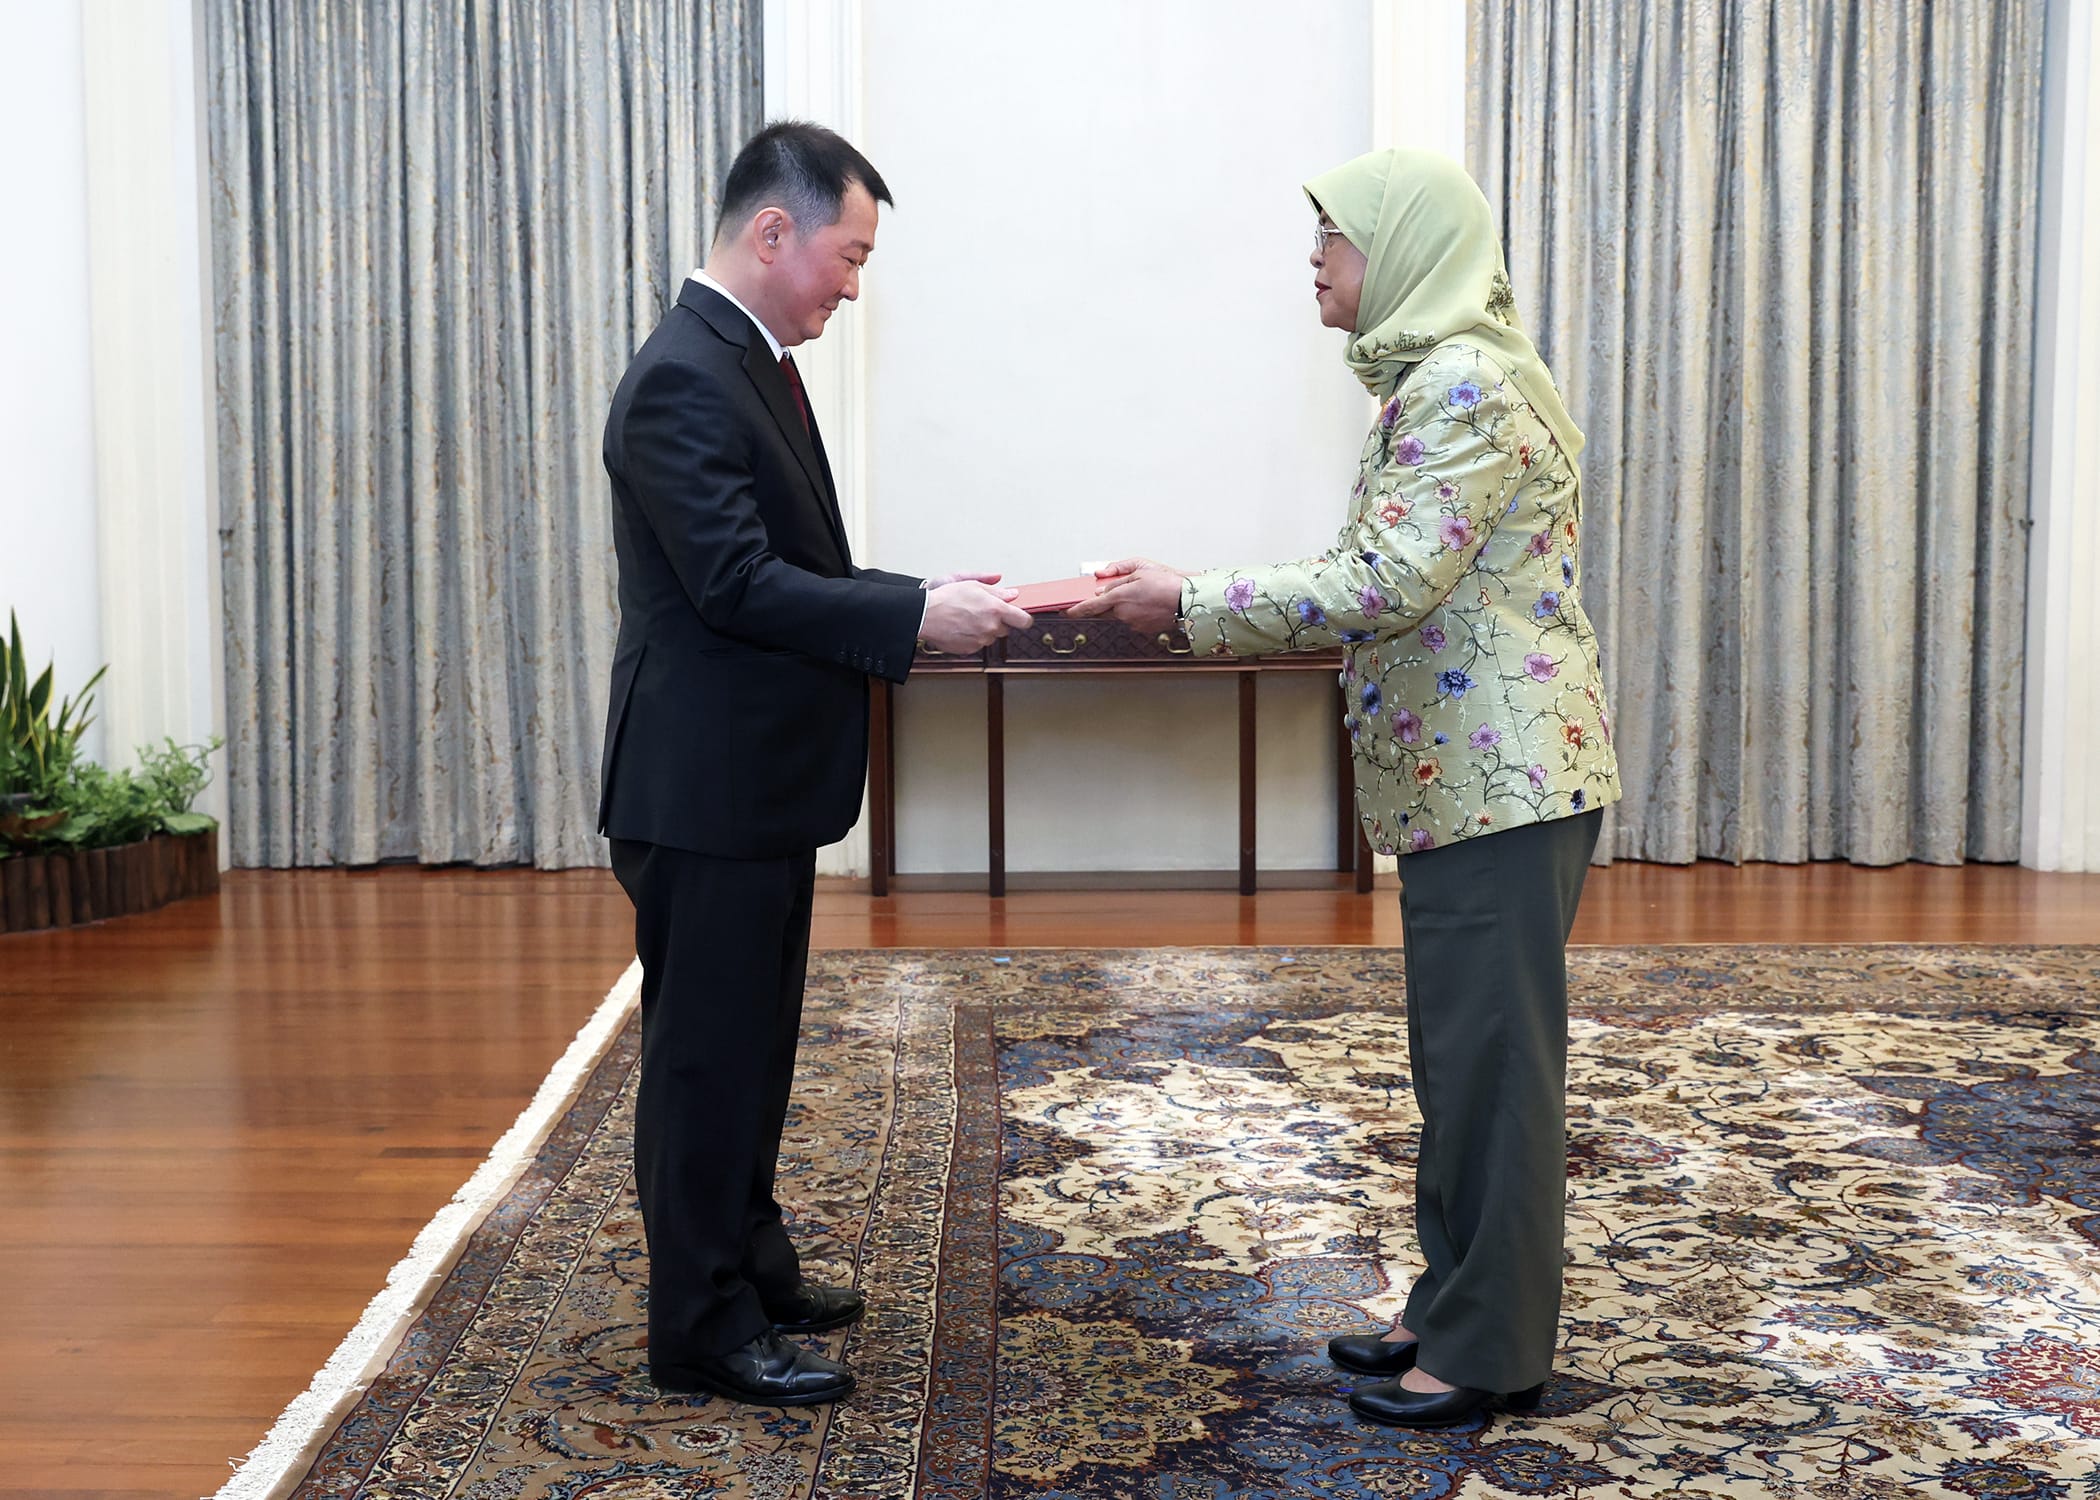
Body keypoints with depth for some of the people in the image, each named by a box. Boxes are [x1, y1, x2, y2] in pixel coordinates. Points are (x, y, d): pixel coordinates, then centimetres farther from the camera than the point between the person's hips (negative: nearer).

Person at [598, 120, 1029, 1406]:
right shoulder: (683, 379, -19)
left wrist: (924, 599, 4)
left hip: (762, 779, 10)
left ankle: (751, 1268, 34)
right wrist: (917, 619, -23)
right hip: (706, 785, -10)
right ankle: (705, 1330, 14)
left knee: (751, 1046, 20)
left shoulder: (756, 365, 12)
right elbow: (736, 586, -25)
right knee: (706, 1055, 1)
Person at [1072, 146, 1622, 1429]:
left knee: (1492, 1061, -1)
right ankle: (1454, 1310, 28)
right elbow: (1385, 587, 15)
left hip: (1503, 782, -10)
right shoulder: (1434, 379, 17)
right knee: (1461, 1057, 16)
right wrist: (1192, 595, 7)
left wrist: (1190, 604, -16)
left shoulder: (1468, 382, -15)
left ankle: (1492, 1352, 11)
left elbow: (1385, 588, -22)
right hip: (1465, 781, 10)